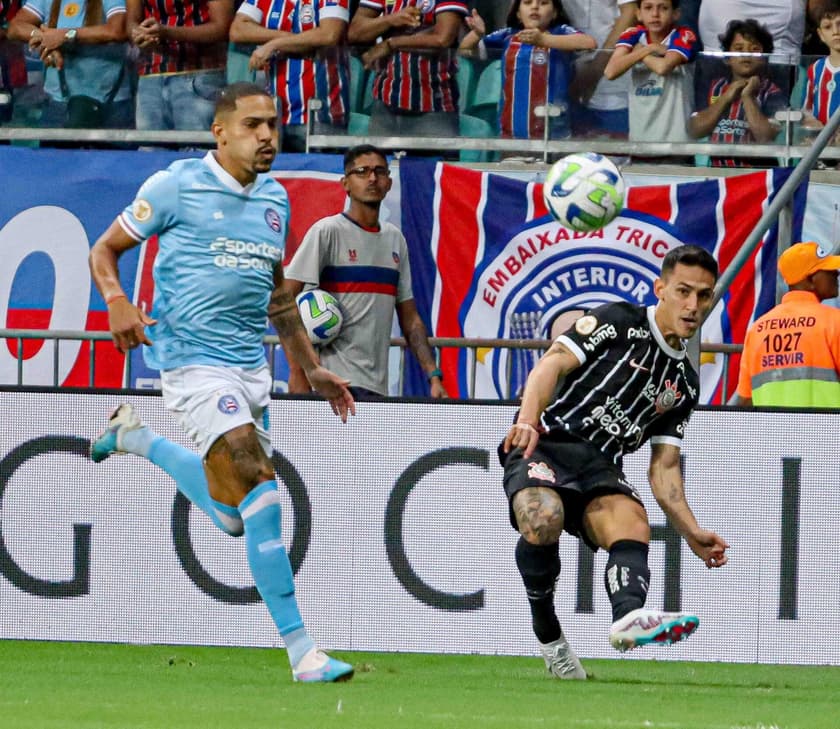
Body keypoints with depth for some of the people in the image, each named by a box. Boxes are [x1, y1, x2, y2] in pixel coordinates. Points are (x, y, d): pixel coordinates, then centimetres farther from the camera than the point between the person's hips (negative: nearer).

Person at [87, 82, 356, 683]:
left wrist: (312, 368, 21)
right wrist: (118, 302, -18)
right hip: (194, 359, -7)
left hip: (252, 364, 7)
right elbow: (105, 249, 2)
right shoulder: (176, 187, -5)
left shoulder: (275, 200, 13)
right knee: (258, 482, -22)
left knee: (233, 517, 12)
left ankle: (134, 437, 37)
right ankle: (300, 649, -23)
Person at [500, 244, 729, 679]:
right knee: (543, 518, -35)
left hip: (600, 466, 5)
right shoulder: (618, 322, 3)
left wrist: (692, 533, 9)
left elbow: (663, 467, 23)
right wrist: (527, 420, -27)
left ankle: (628, 616, -60)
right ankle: (547, 634, -12)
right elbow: (552, 364, -8)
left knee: (634, 524, -29)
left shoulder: (684, 383, 22)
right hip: (544, 444, -5)